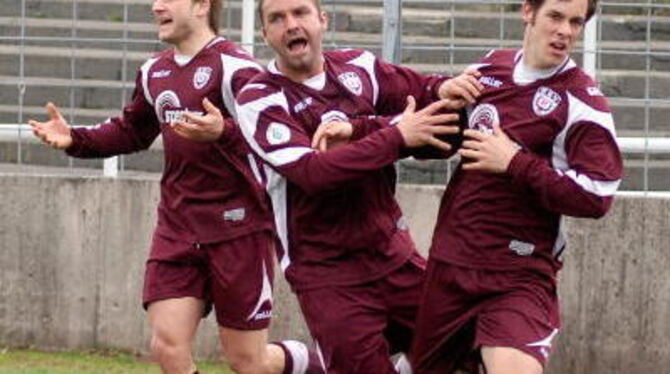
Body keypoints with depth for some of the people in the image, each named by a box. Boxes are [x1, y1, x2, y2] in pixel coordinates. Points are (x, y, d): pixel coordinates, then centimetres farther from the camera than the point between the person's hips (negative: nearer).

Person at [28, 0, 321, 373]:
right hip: (177, 228, 7)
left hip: (238, 229, -7)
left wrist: (223, 133, -42)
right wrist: (75, 139, 11)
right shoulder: (155, 73, 10)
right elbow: (131, 133, 26)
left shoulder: (236, 68, -14)